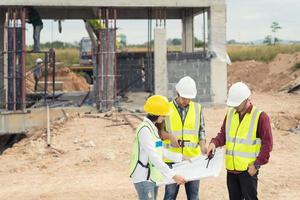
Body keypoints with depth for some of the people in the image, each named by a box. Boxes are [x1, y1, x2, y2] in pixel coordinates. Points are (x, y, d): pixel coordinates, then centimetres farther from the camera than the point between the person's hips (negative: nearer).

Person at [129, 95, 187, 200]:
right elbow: (154, 157, -26)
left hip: (152, 176, 10)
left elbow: (160, 150, 23)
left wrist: (180, 157, 21)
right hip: (143, 177, -10)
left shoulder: (152, 128, 13)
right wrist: (172, 175, -30)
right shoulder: (144, 129, -18)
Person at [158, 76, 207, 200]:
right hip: (172, 159, -2)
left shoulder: (197, 108, 5)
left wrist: (203, 145, -8)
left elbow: (201, 130, 10)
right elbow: (158, 130, 2)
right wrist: (169, 135, -17)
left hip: (193, 158, 2)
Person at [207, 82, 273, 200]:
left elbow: (267, 144, -9)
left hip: (248, 169, -6)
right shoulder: (230, 114, 9)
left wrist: (257, 164, -12)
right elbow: (223, 134, 15)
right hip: (231, 168, 6)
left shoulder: (260, 116, -10)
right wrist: (214, 143, -7)